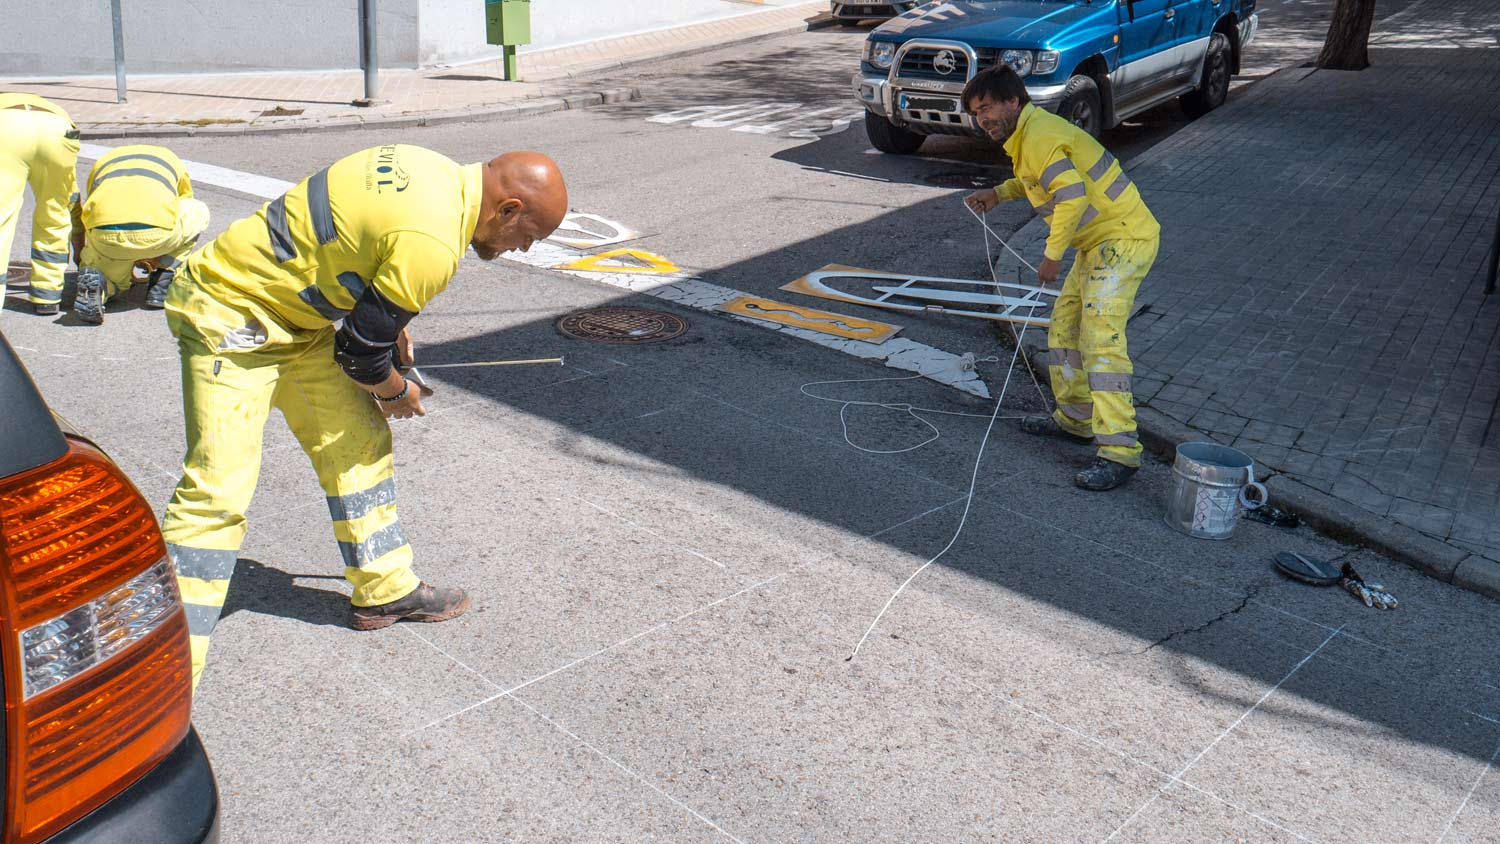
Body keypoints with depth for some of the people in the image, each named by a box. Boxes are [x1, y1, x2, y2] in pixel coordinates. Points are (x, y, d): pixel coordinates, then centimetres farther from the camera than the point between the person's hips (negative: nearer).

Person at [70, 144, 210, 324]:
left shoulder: (103, 161, 37)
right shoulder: (171, 160, 34)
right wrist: (158, 258, 59)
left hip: (104, 235, 2)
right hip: (154, 232, -2)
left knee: (114, 277, 33)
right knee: (199, 212, 30)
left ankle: (94, 280, -4)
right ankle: (163, 279, 17)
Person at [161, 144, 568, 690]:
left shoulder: (438, 172, 0)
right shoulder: (431, 245, -28)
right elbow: (360, 352, -19)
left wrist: (392, 319, 13)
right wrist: (398, 393, 1)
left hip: (292, 311, 10)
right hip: (230, 318, -10)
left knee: (358, 442, 13)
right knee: (218, 490, -16)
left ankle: (386, 590, 27)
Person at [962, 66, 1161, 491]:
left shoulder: (1038, 137, -18)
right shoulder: (1030, 132, 15)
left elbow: (1072, 195, -29)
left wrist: (1052, 255, -21)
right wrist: (999, 193, 21)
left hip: (1122, 239, -11)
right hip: (1100, 243, 11)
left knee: (1100, 339, -19)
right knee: (1064, 327, 18)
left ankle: (1119, 452, -21)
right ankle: (1075, 419, 31)